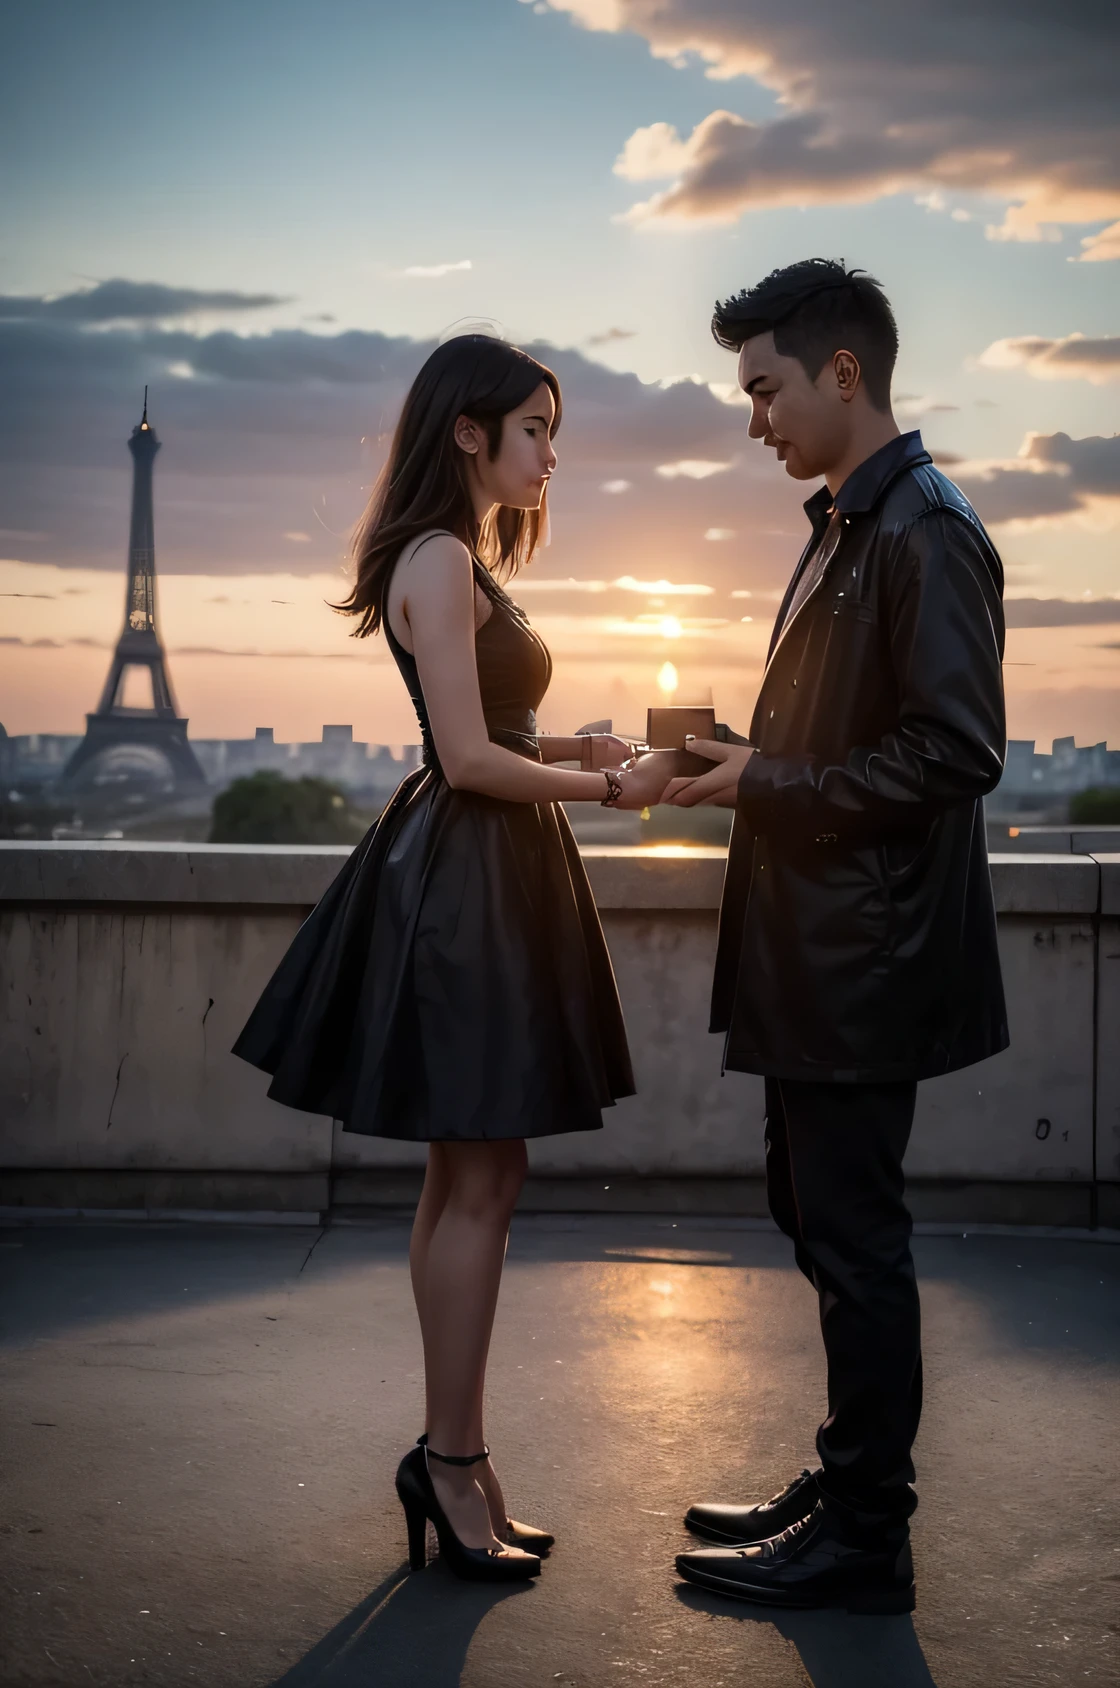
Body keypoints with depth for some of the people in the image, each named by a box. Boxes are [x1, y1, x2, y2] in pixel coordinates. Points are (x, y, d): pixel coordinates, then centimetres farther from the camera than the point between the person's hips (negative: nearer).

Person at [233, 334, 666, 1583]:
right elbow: (468, 758, -19)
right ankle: (454, 1463, 4)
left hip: (492, 881, 10)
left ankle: (450, 1456, 20)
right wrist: (600, 788, -8)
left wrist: (577, 747, 7)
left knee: (466, 1181, 12)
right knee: (479, 1186, -5)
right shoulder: (439, 558, -13)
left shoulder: (469, 563, 18)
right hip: (462, 882, -10)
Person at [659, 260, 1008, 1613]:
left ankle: (864, 1545, 11)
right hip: (817, 951, 10)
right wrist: (743, 761, 6)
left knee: (851, 1233, -1)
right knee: (815, 1212, 17)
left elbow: (956, 752, -21)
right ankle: (848, 1488, 30)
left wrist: (771, 783, -16)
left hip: (868, 956, -10)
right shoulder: (845, 527, 15)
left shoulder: (926, 533, -15)